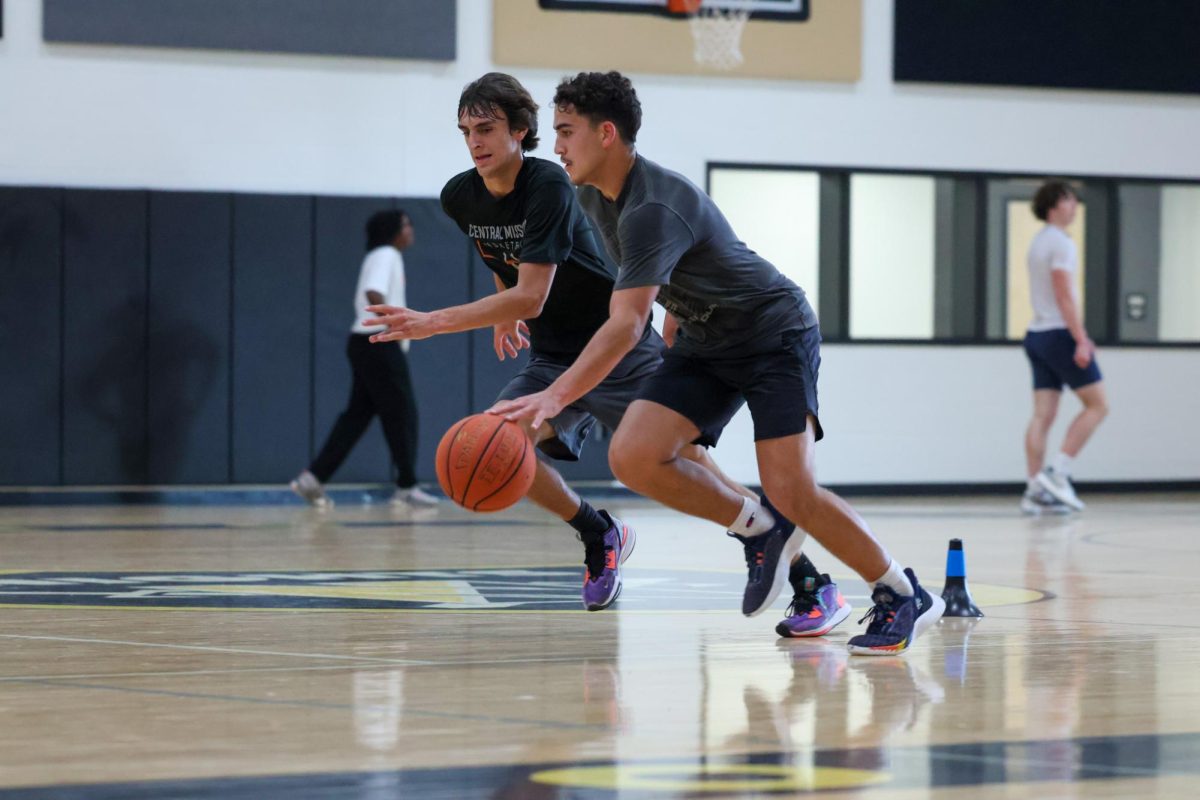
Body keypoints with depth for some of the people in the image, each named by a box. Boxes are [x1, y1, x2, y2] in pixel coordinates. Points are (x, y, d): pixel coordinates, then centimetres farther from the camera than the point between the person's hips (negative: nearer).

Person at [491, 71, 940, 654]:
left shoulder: (653, 210, -30)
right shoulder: (594, 197, -1)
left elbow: (626, 325, -41)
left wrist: (555, 397, -49)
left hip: (775, 334, -8)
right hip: (704, 346, 8)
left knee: (791, 492, -20)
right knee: (631, 456, -15)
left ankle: (903, 597, 0)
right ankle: (758, 530, 5)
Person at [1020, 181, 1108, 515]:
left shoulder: (1039, 242, 17)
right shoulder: (1060, 243, -12)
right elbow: (1064, 296, -18)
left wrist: (1079, 337, 25)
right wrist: (1081, 340, -19)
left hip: (1038, 334, 9)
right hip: (1060, 334, -9)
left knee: (1043, 414, 4)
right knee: (1097, 404, -2)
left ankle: (1035, 491, 0)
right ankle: (1057, 473, -9)